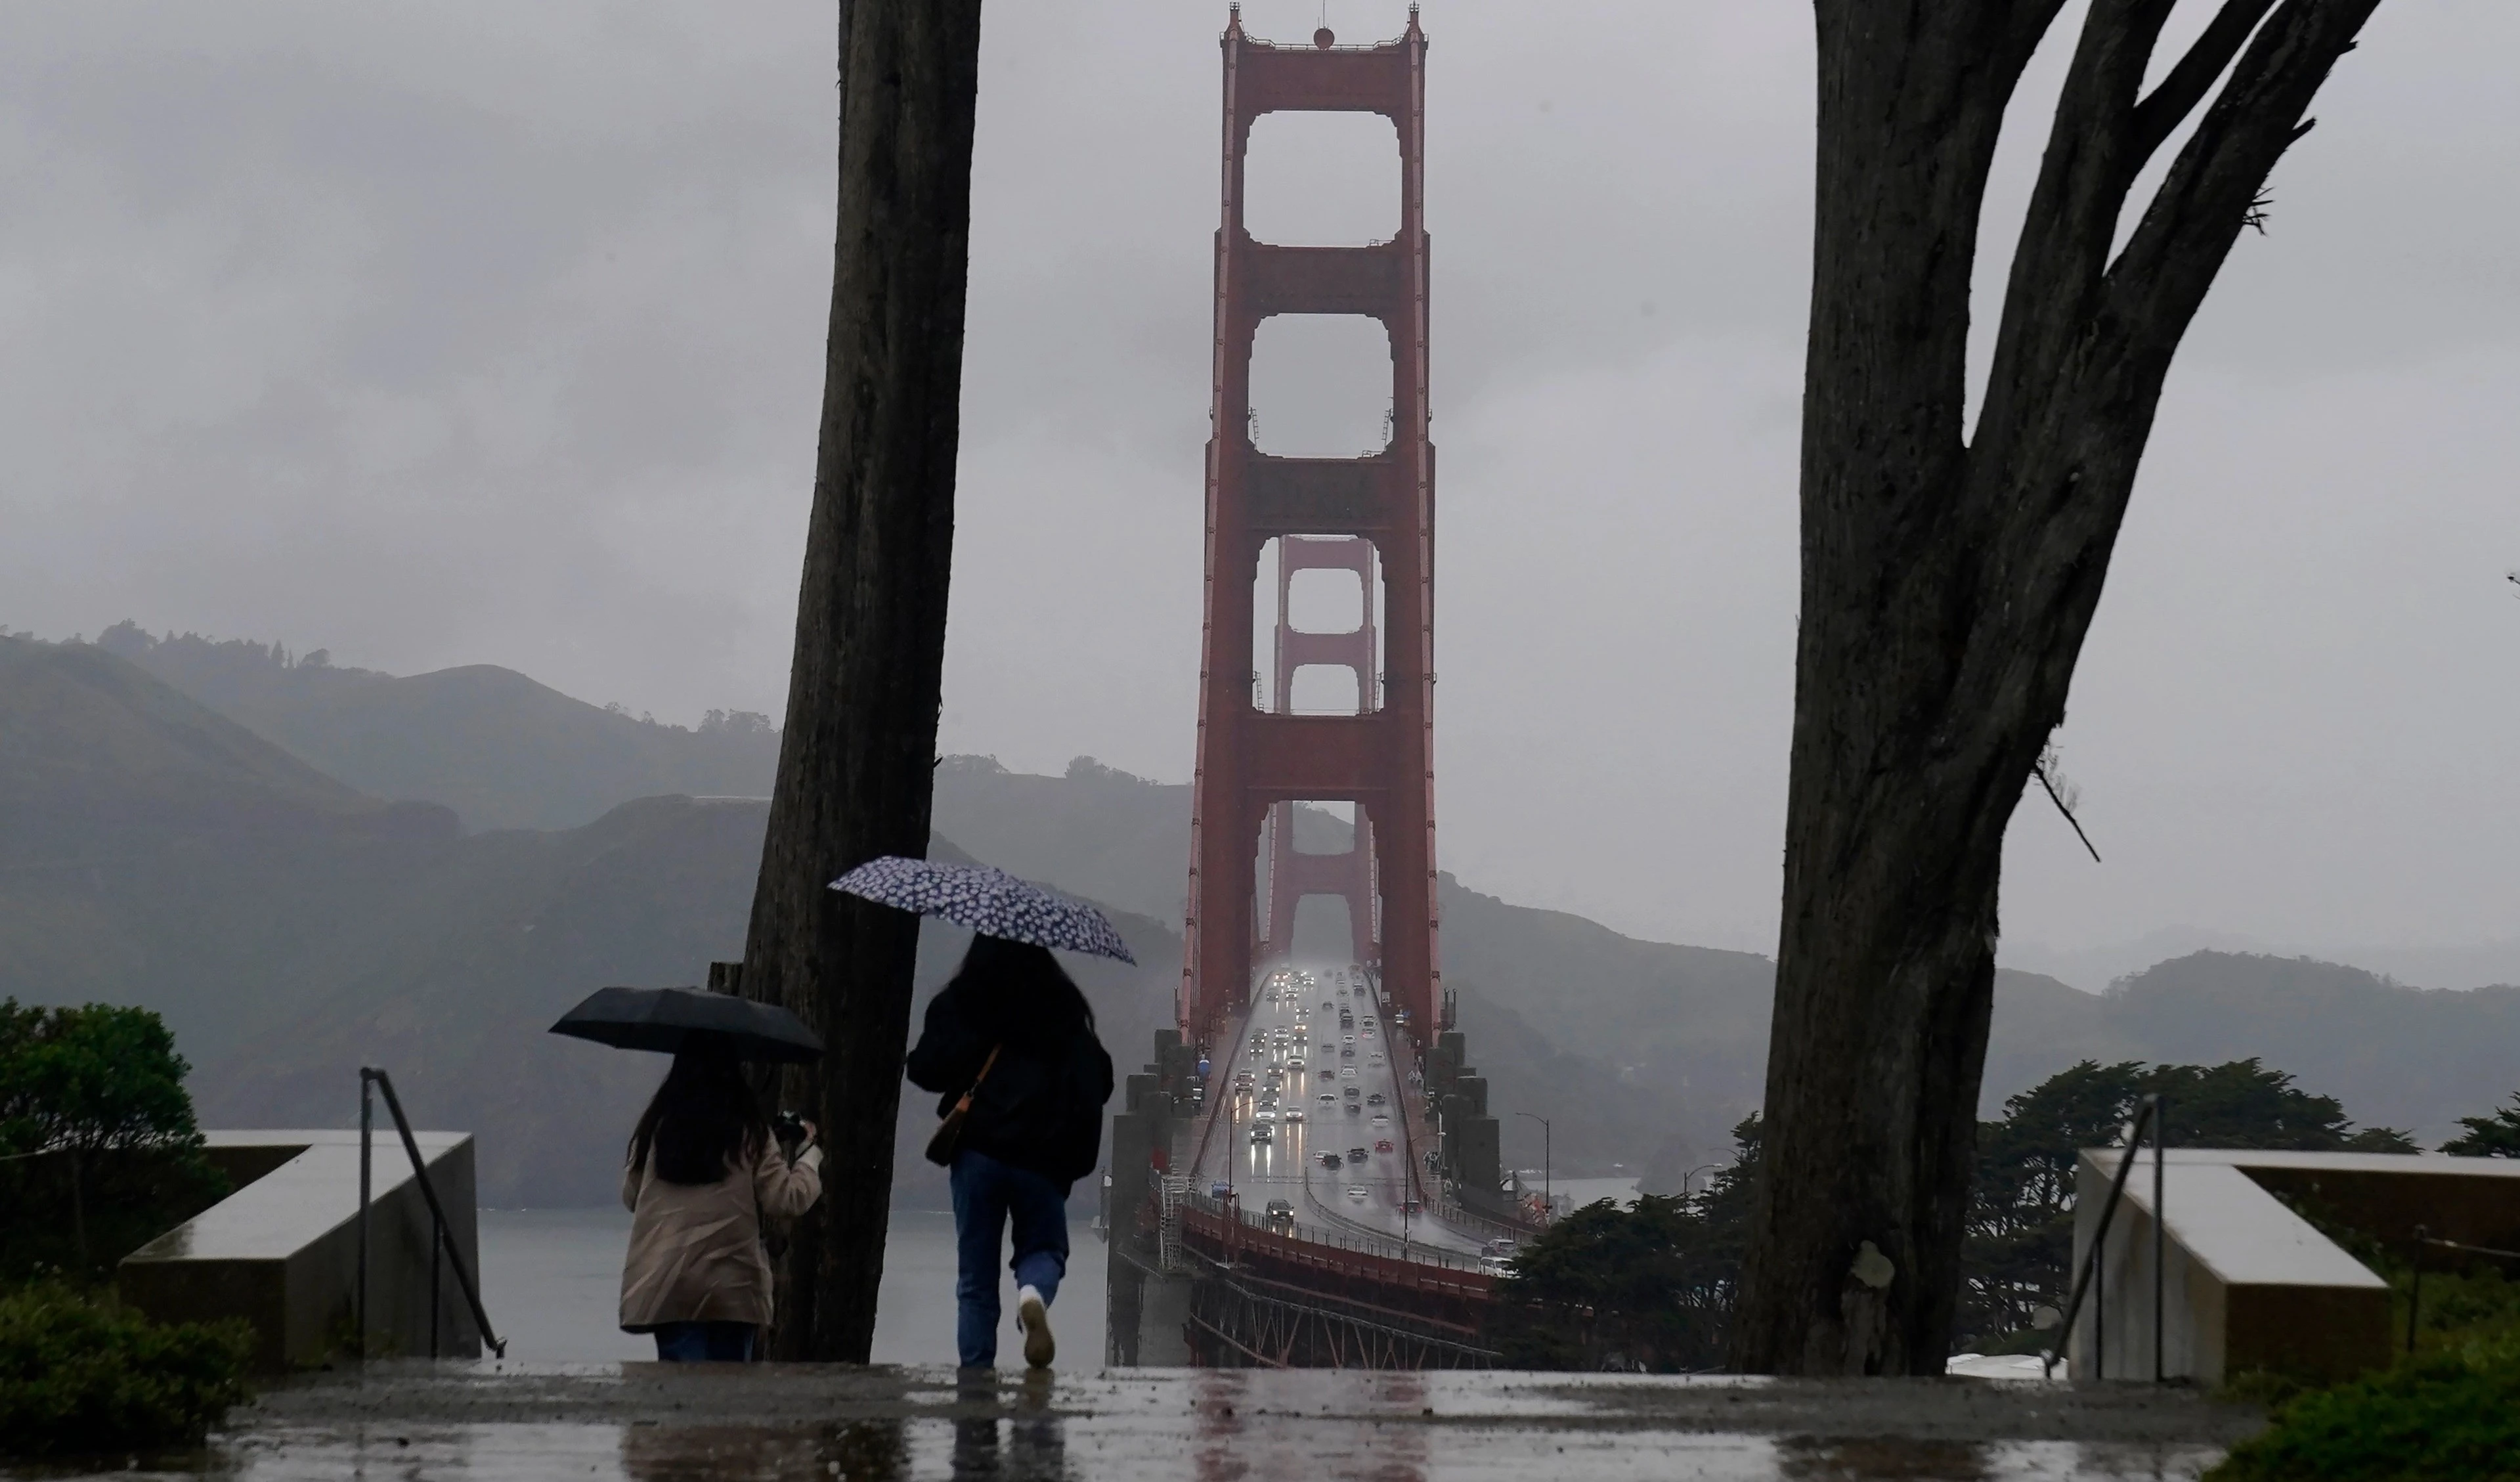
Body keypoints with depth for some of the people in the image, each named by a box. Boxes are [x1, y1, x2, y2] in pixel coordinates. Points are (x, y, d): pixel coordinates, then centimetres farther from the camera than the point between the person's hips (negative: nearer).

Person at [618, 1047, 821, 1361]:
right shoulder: (750, 1134, -5)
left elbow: (630, 1196, 11)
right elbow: (787, 1201, -5)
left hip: (667, 1290, 2)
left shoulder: (656, 1129, 2)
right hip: (733, 1289, -1)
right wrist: (809, 1153, 11)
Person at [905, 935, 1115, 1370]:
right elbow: (1097, 1083, 5)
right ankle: (1034, 1295, -17)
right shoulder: (1065, 1006, 3)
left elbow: (925, 1070, -1)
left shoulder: (960, 1003, 0)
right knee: (1044, 1249, 18)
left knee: (976, 1283, 8)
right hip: (1042, 1157, 0)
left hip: (978, 1151, 0)